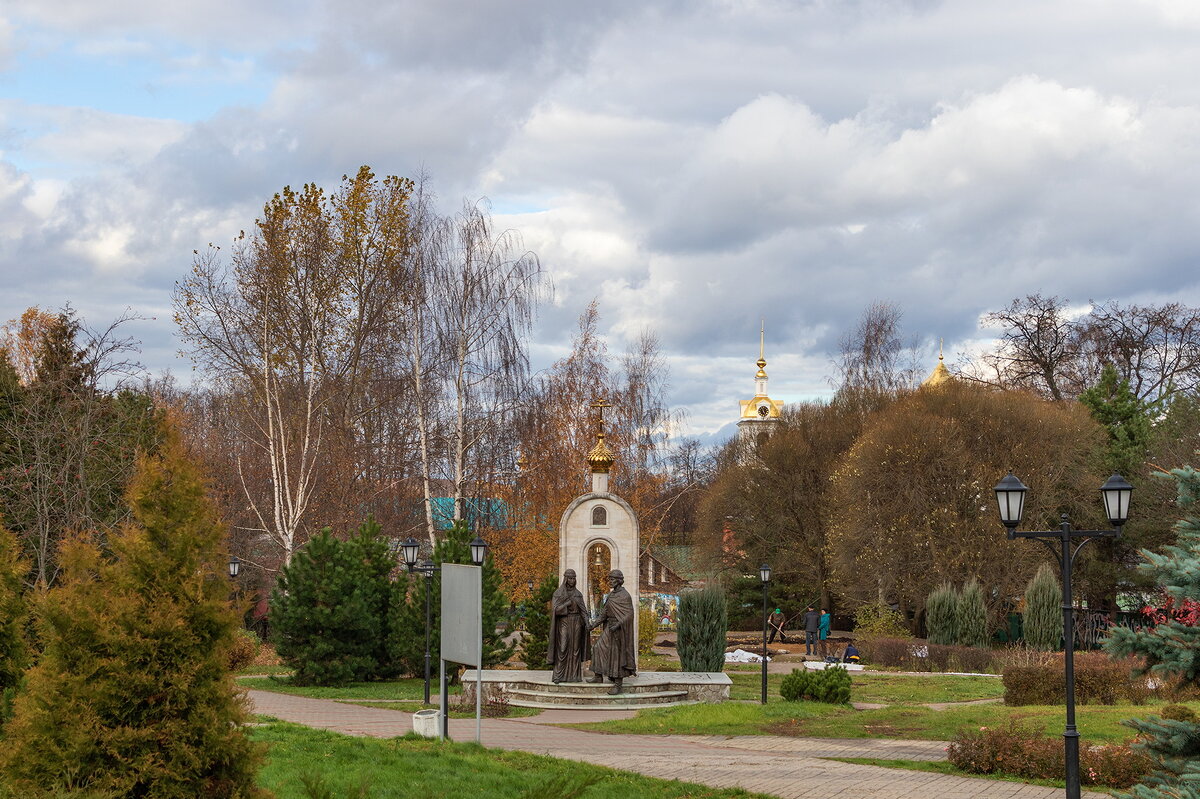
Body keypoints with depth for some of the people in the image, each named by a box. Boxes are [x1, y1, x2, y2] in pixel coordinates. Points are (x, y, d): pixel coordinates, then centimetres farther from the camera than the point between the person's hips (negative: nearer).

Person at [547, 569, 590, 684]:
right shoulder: (558, 593, -2)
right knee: (562, 649, -9)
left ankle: (574, 674, 6)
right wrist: (569, 603, -16)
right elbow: (555, 609, -13)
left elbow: (583, 610, 5)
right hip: (564, 623, -4)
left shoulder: (578, 594, 9)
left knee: (575, 649, 2)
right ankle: (558, 675, -5)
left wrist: (587, 623, -10)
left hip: (576, 623, 4)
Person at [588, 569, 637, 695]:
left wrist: (617, 625, -29)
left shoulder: (625, 596, -15)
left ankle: (618, 684, 1)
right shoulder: (611, 594, 11)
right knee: (599, 649, 8)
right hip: (609, 627, 9)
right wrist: (595, 624, 11)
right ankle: (599, 676, 17)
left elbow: (629, 615, -19)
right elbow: (605, 611, 17)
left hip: (619, 629, -9)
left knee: (617, 655, -4)